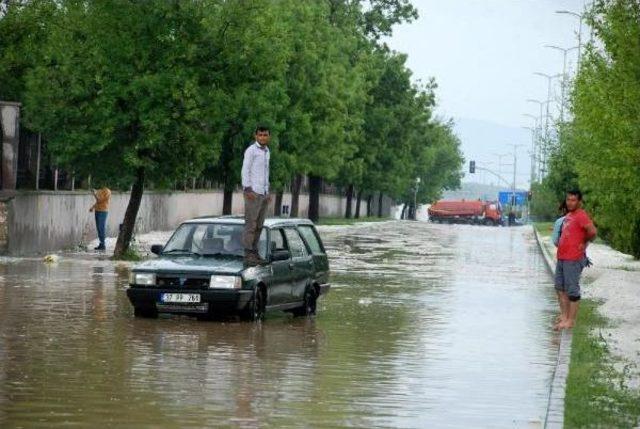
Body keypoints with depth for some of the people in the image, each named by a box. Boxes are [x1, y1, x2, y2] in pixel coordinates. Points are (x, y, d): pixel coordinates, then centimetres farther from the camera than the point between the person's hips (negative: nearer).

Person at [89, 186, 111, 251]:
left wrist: (95, 193, -16)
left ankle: (103, 245, -5)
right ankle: (101, 244, 11)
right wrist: (93, 207, 12)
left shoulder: (107, 191, -10)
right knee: (99, 228, 8)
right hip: (97, 211, 8)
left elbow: (100, 200, -15)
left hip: (103, 211, -8)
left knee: (102, 228, -8)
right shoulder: (99, 191, 14)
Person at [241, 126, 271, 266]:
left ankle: (254, 253, 9)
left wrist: (268, 192, 20)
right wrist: (248, 190, -19)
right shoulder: (251, 150, -6)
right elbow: (245, 170, -10)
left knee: (259, 225, 6)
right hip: (253, 192, -8)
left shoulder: (266, 151, 18)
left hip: (263, 193, 8)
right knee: (250, 224, -9)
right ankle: (248, 255, -9)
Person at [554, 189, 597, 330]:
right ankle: (564, 316, 24)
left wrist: (584, 243, -11)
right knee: (560, 288, 15)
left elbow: (593, 231, -27)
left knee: (572, 290, -4)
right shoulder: (568, 216, 15)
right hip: (561, 257, 10)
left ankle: (571, 320, 0)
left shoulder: (581, 215, -15)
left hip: (573, 259, -10)